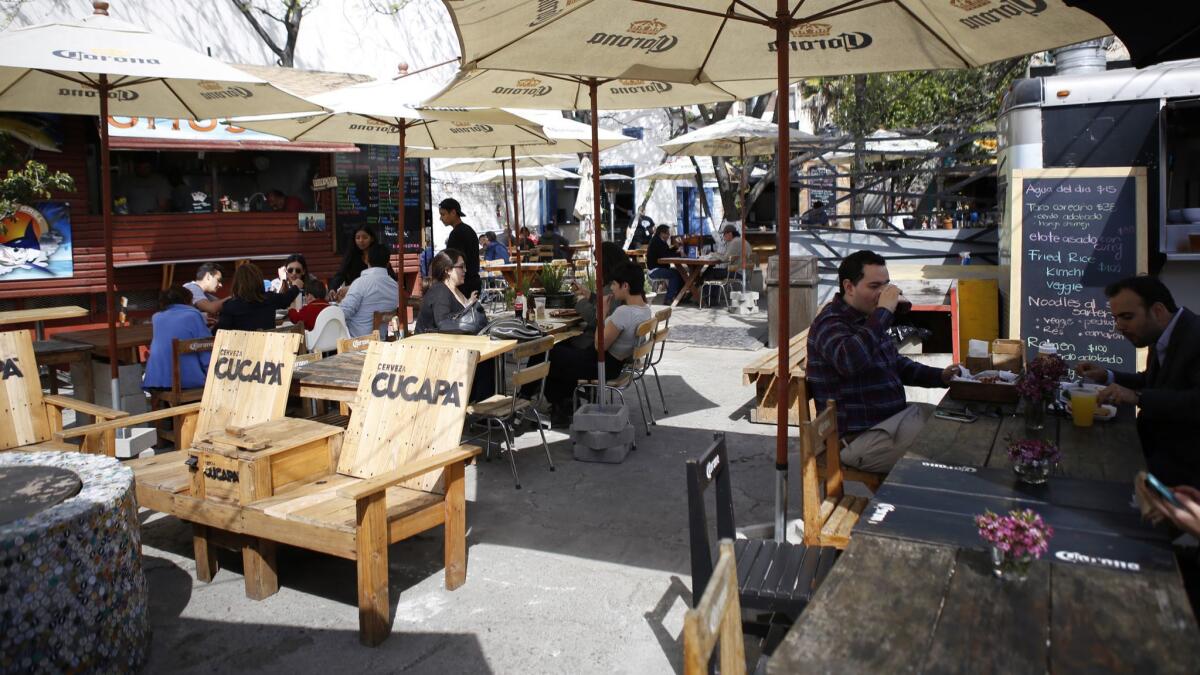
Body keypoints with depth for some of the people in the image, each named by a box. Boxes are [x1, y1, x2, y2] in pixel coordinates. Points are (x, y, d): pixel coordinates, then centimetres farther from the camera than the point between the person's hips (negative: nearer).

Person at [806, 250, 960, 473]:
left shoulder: (867, 319, 14)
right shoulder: (830, 323, -18)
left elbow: (898, 365, 28)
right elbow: (850, 361, -41)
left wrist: (940, 376, 11)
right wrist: (884, 312, -31)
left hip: (894, 416, 11)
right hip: (860, 438, -11)